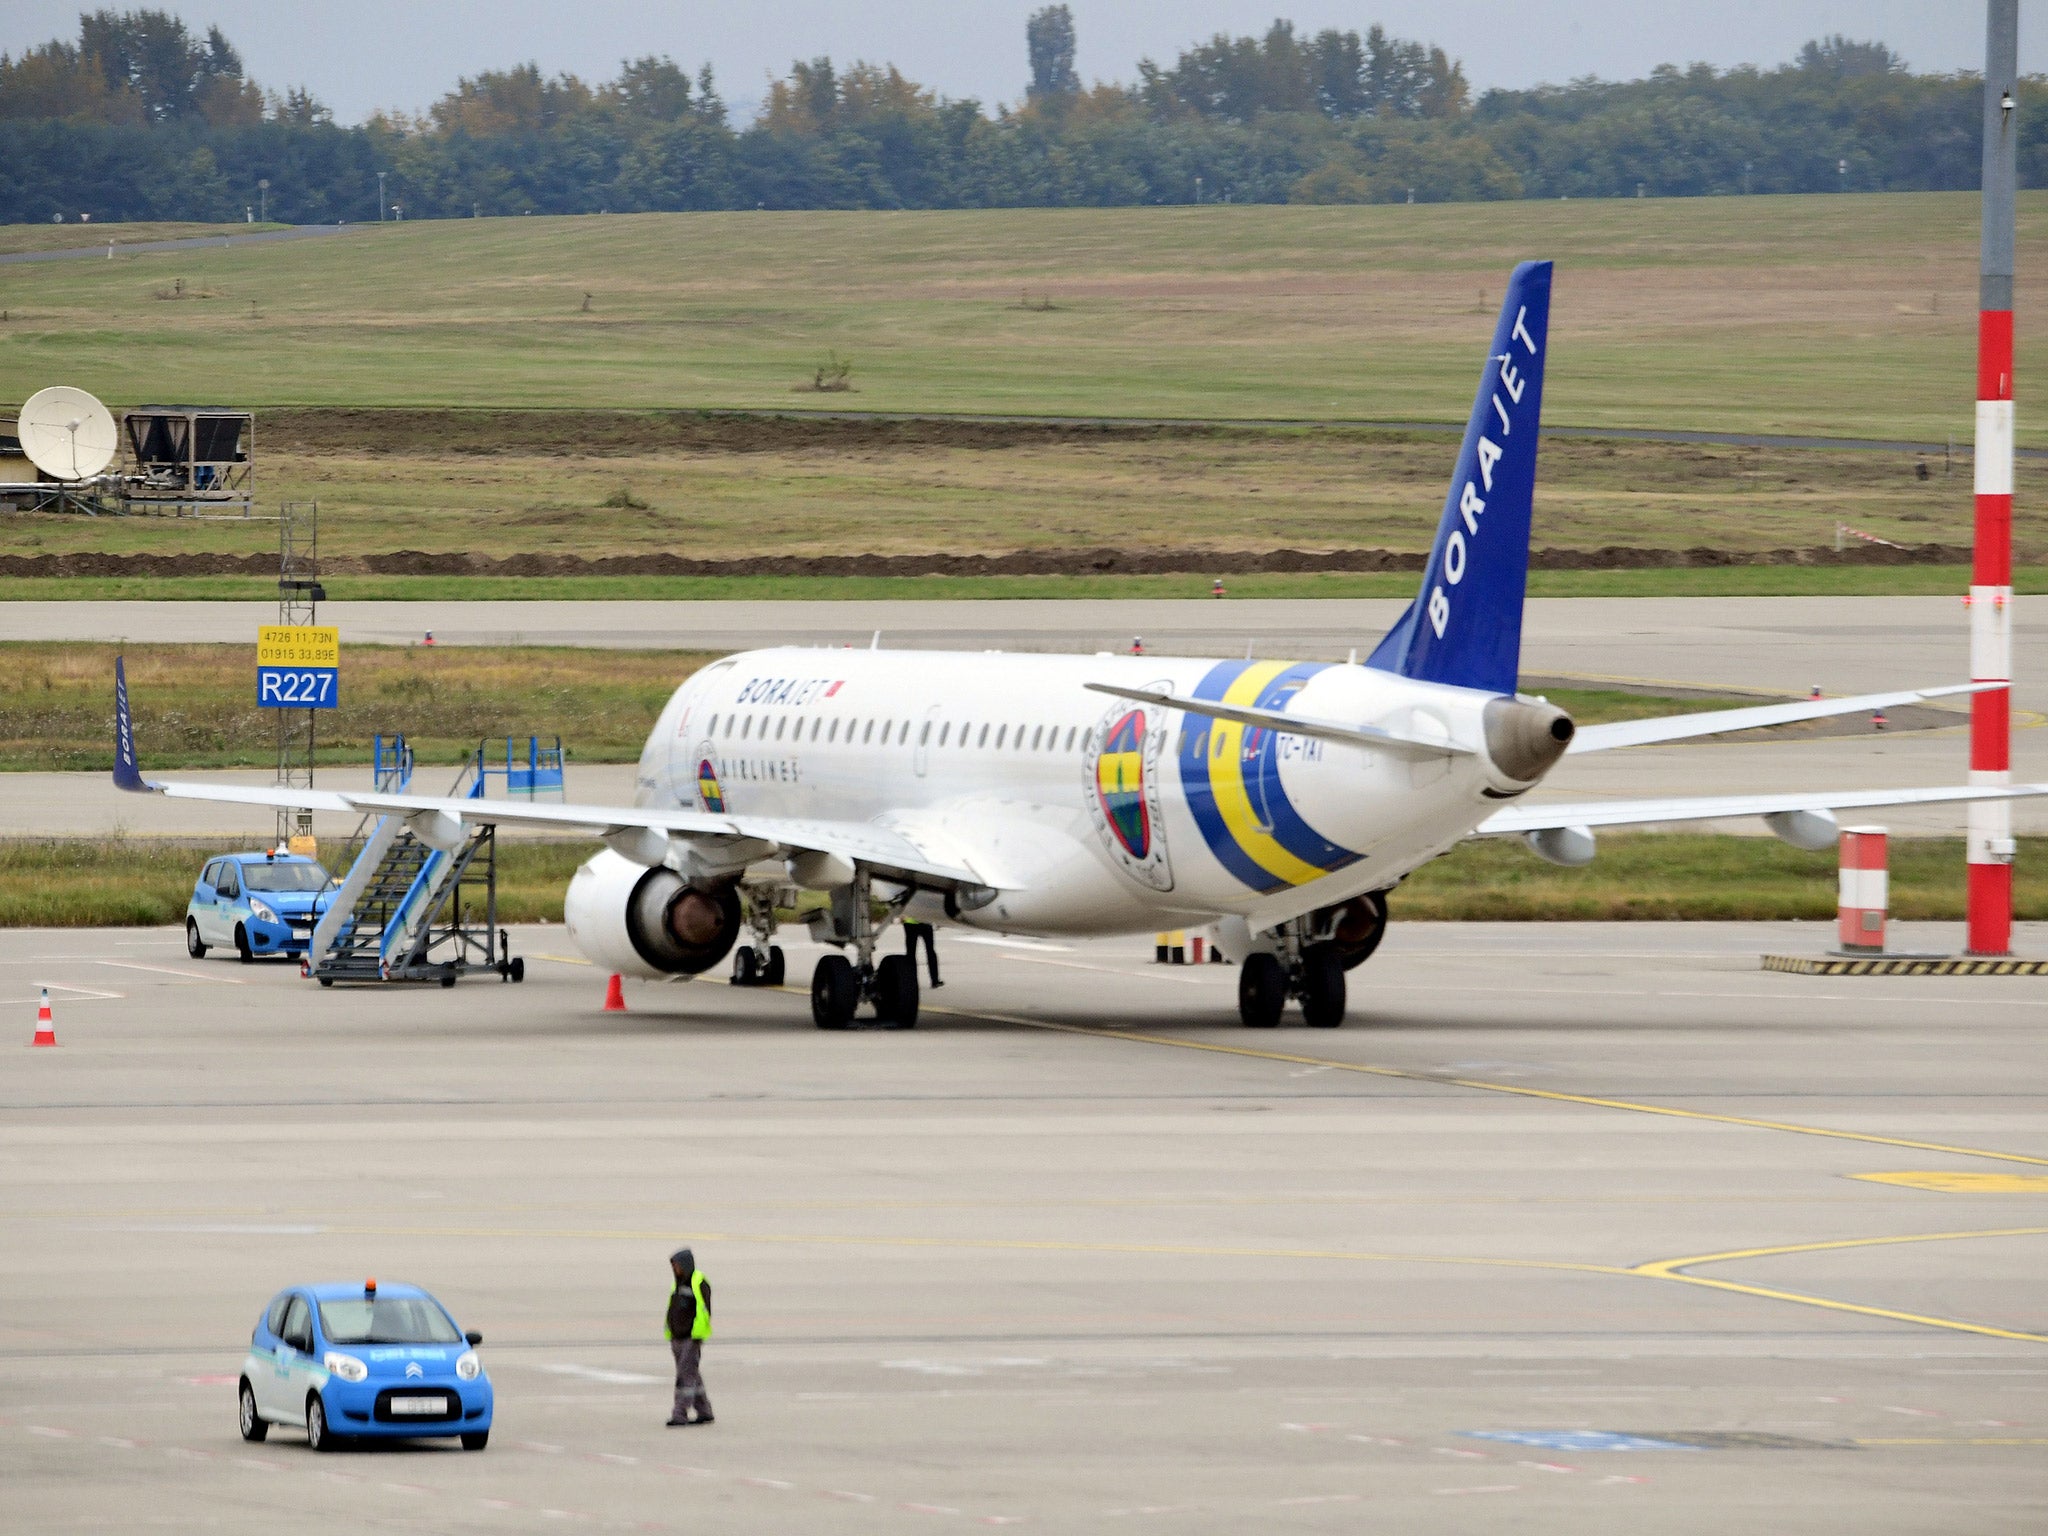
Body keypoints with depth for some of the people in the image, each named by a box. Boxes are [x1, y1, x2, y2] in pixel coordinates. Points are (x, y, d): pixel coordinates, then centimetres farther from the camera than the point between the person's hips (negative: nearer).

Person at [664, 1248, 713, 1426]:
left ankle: (679, 1415, -14)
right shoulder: (678, 1283, 13)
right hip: (678, 1338, 9)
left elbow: (703, 1311, -15)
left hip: (692, 1339, -9)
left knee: (685, 1377, -12)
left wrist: (698, 1338, -17)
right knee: (692, 1377, 12)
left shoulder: (699, 1283, -12)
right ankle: (704, 1413, 20)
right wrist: (670, 1336, 17)